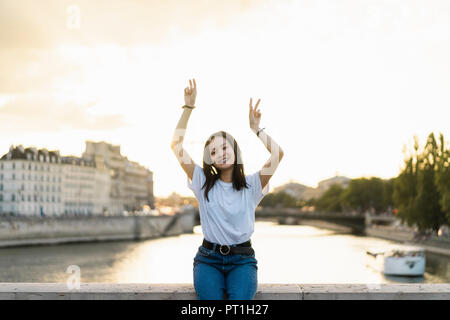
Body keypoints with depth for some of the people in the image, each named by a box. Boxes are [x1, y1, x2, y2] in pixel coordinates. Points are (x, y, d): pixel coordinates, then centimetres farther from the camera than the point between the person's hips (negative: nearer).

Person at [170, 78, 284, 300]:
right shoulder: (203, 183, 7)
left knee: (240, 299, -29)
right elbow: (176, 145, 0)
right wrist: (188, 107, -4)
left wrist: (256, 129, -11)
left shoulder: (251, 185, 5)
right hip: (208, 258, 1)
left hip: (242, 260, 0)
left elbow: (278, 154, -10)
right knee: (210, 299, -28)